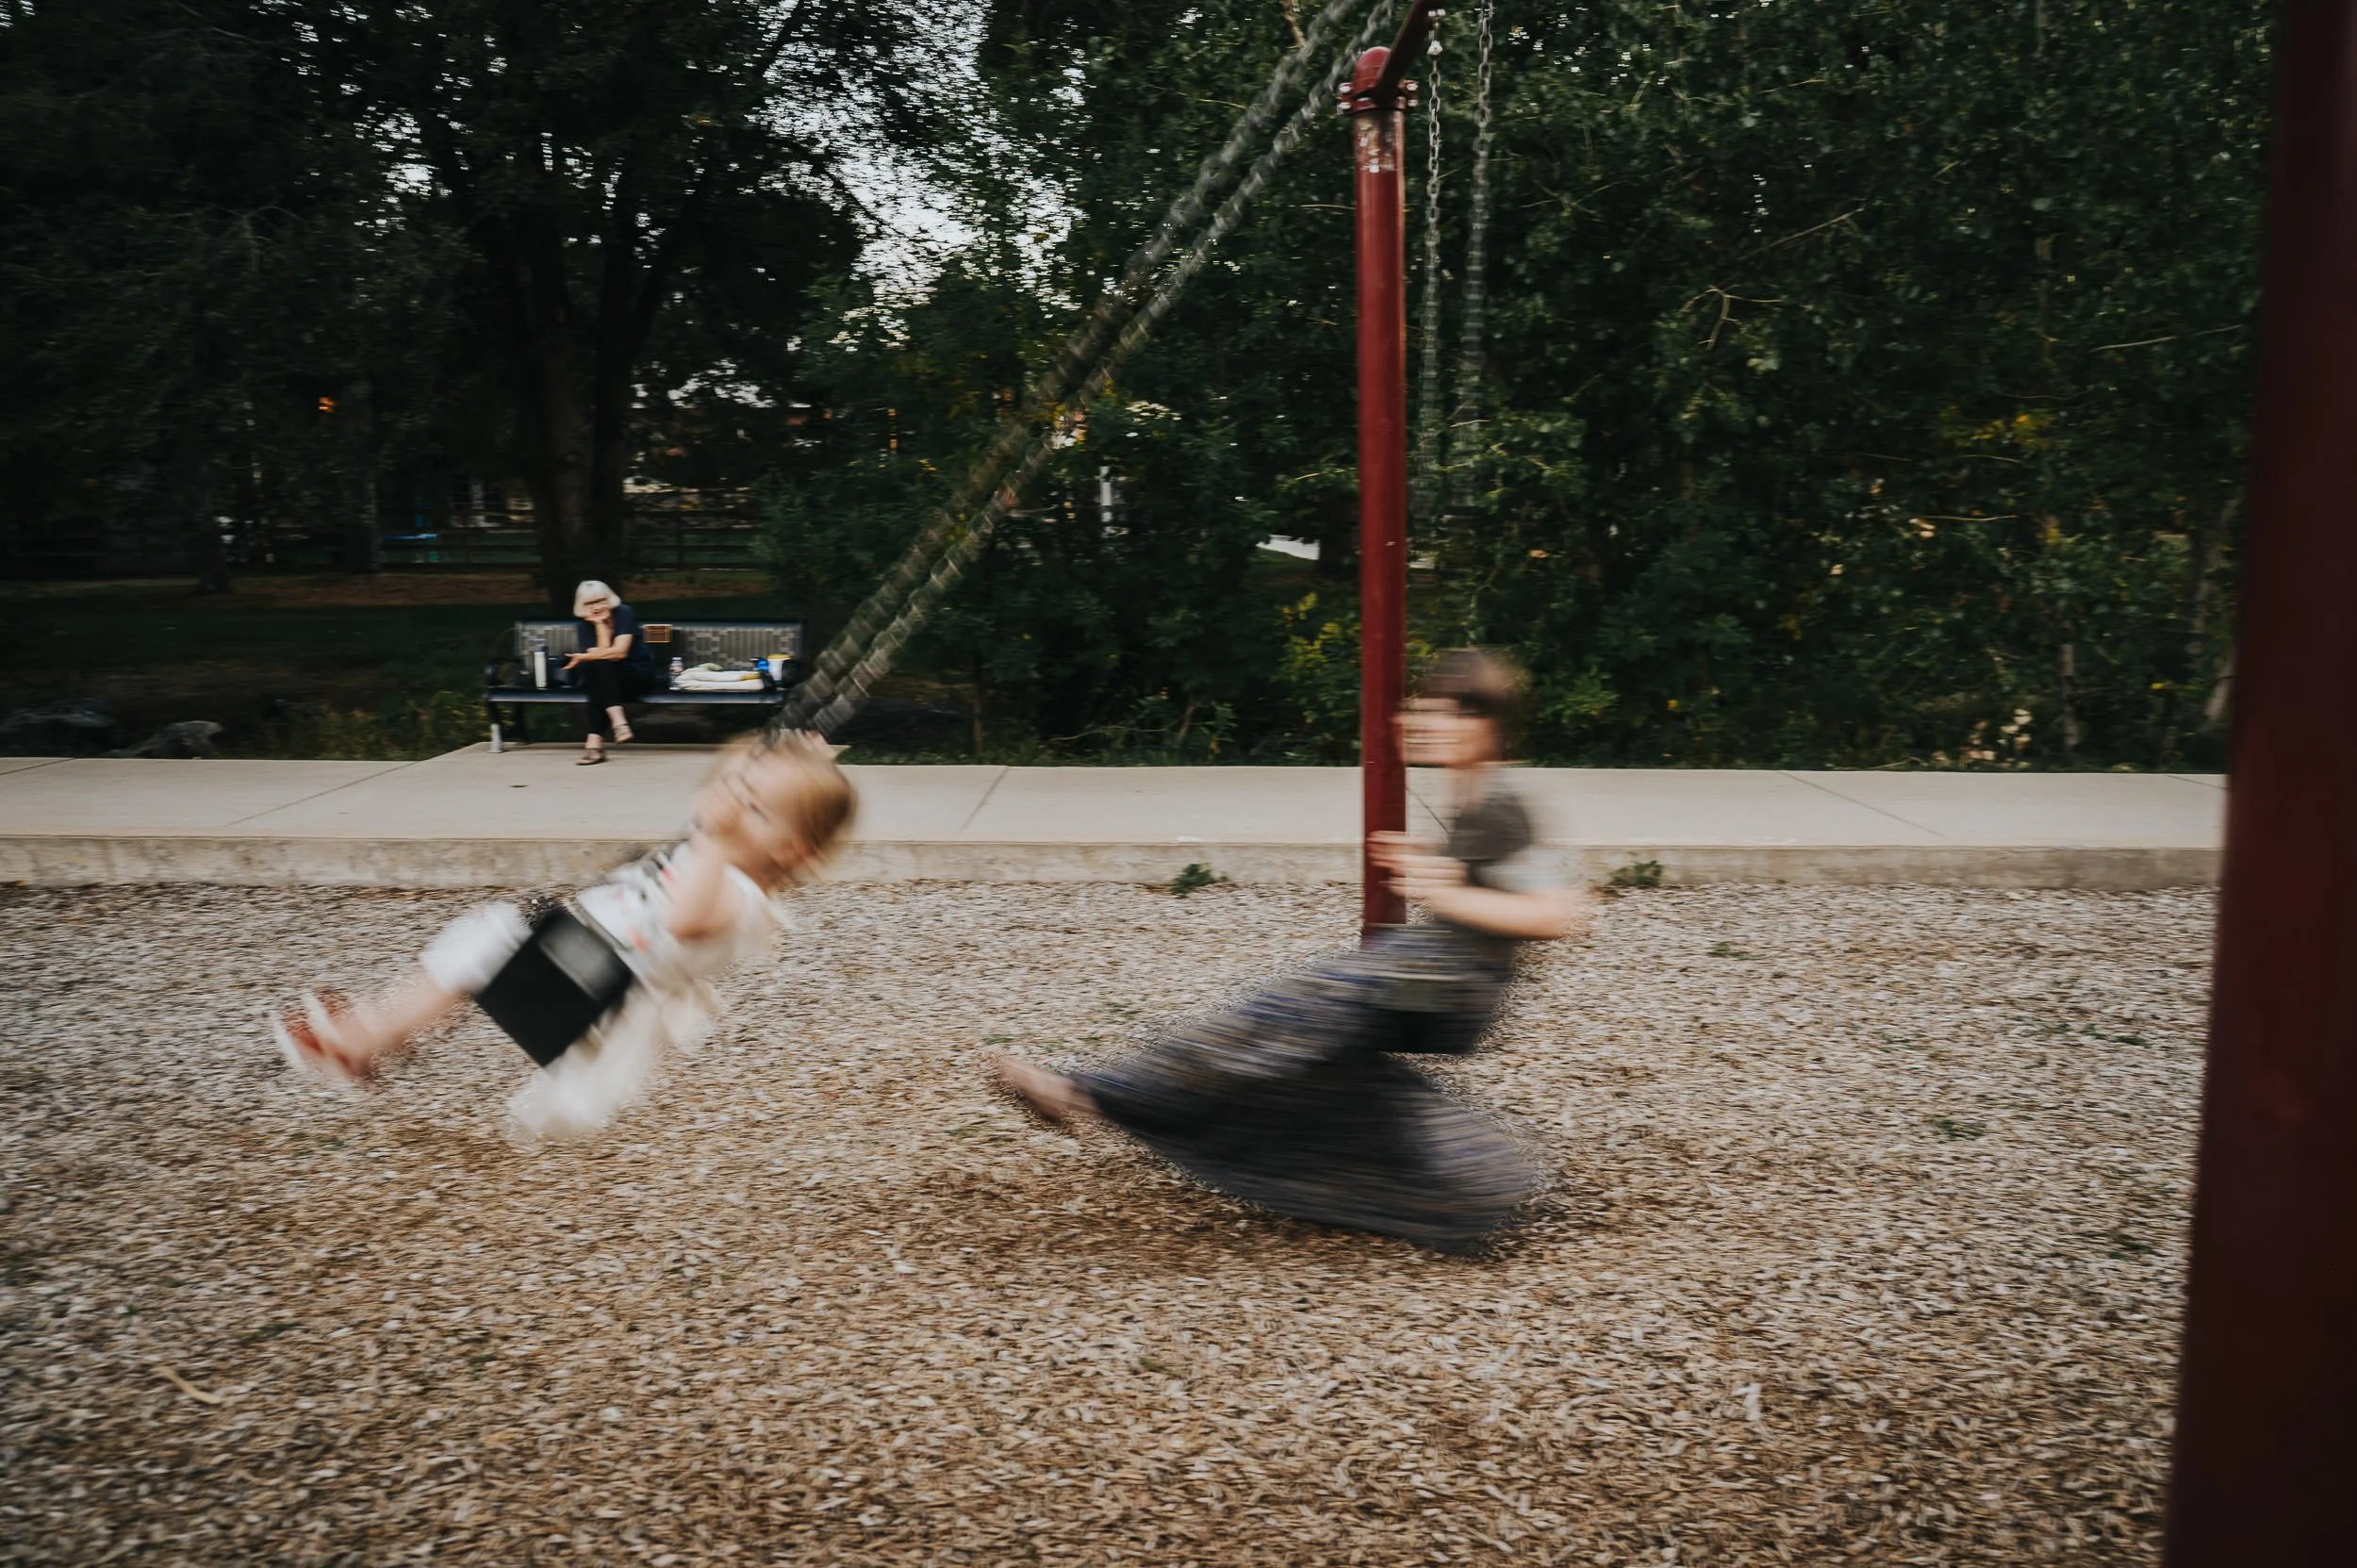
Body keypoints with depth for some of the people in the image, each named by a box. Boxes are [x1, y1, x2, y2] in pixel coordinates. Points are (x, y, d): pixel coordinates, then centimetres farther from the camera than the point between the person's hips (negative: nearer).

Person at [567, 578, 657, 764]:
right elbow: (601, 653, -15)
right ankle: (618, 721, -43)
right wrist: (600, 625, -18)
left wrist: (584, 657, -19)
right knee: (599, 666, -30)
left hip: (639, 674, -3)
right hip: (607, 680, 3)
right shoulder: (583, 625, -1)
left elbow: (619, 651, -20)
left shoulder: (623, 613, -10)